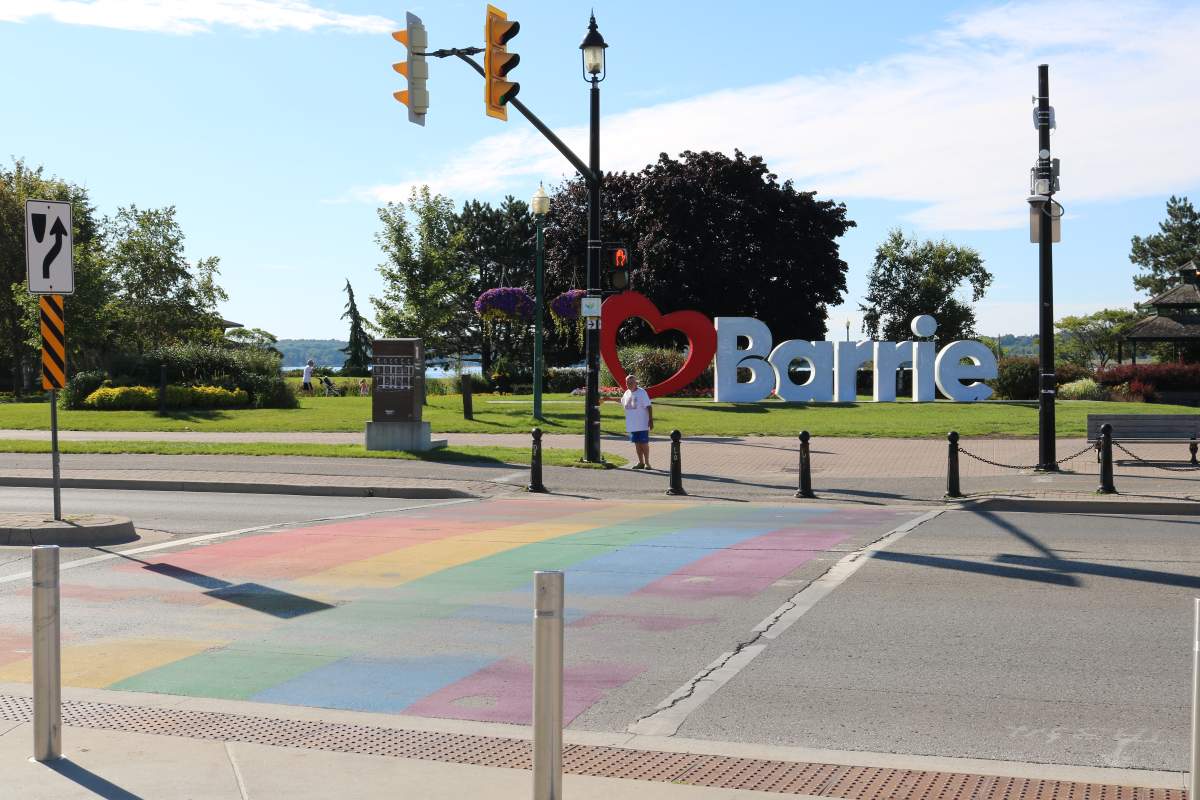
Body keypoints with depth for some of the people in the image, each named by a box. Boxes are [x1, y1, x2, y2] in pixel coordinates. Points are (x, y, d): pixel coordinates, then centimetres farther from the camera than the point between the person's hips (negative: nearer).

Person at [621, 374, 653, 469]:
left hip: (642, 424, -6)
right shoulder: (627, 393, 8)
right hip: (632, 425, 6)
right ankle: (641, 462, 18)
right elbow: (623, 403, 27)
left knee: (644, 443, -1)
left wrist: (651, 420, -16)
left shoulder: (642, 392, -11)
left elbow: (649, 407, -13)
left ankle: (647, 462, 7)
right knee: (637, 443, 10)